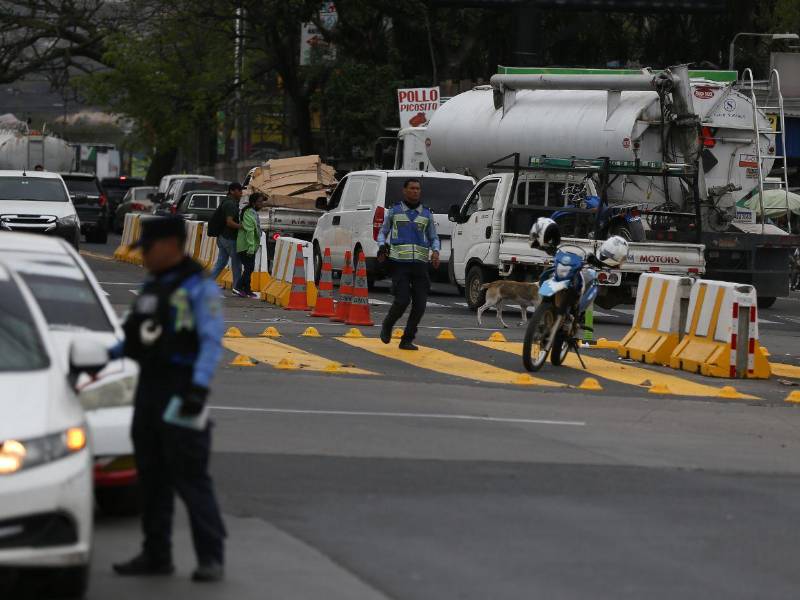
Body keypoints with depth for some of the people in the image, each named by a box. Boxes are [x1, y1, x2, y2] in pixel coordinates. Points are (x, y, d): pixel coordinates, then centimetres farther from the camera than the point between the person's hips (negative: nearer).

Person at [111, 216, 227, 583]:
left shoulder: (198, 288, -9)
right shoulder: (151, 288, 17)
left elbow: (211, 341, -15)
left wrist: (199, 387, -24)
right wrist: (107, 355, 8)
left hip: (180, 388, -9)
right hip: (149, 387, 9)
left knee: (190, 476, -10)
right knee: (152, 476, 11)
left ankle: (211, 558, -8)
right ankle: (156, 555, 18)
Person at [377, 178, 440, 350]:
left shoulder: (427, 214, 13)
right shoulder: (394, 212, 8)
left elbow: (434, 238, 19)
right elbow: (383, 233, 16)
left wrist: (435, 252, -3)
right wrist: (382, 246, -6)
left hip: (420, 264, 3)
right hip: (399, 263, -3)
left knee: (420, 304, -4)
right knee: (402, 300, -13)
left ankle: (407, 340, 8)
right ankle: (387, 325, 17)